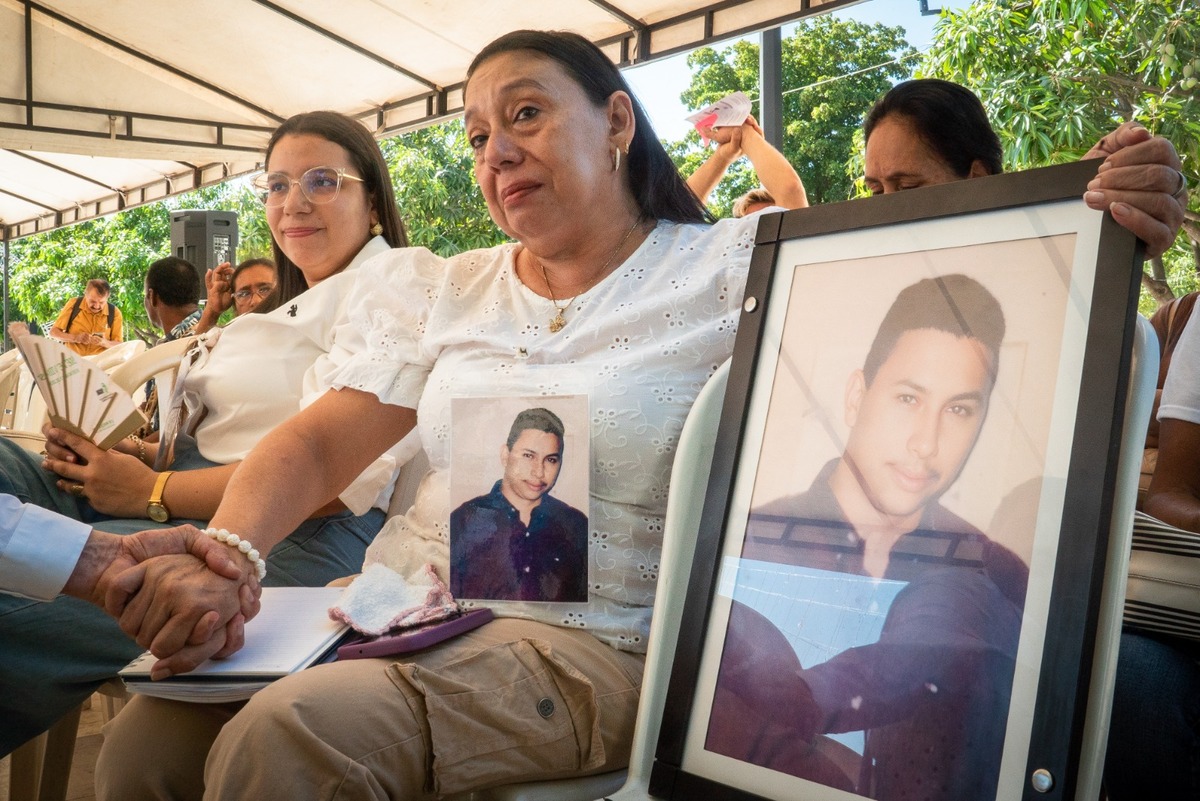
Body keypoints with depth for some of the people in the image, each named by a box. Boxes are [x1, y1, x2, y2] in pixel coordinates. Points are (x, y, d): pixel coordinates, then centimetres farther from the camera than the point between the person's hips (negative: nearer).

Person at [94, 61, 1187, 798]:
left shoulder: (730, 270, 1)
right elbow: (318, 445, 8)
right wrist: (222, 552, -12)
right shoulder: (448, 292, 14)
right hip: (402, 609, 5)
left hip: (584, 639, -4)